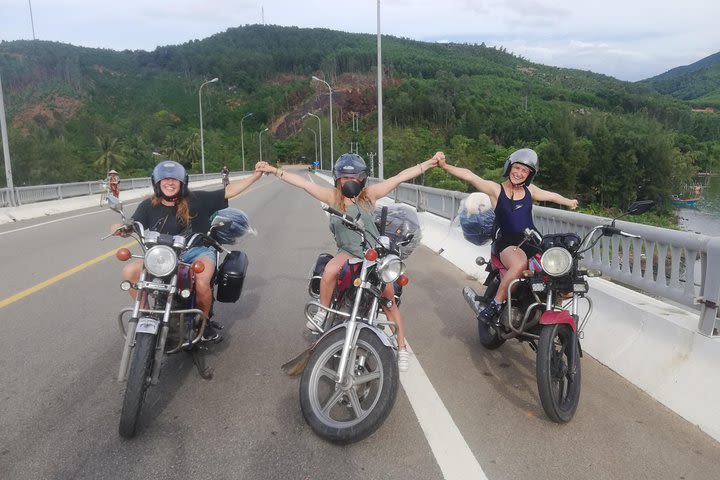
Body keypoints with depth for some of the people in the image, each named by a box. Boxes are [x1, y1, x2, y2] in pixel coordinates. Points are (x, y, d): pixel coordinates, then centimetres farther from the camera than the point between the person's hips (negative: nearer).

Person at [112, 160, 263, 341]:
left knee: (202, 283, -33)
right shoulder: (148, 206, 4)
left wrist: (254, 176, -6)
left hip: (197, 251, -3)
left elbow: (228, 192, -1)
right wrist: (121, 227, -27)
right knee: (129, 271, -18)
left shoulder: (197, 199, -2)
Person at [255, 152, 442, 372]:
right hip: (347, 252, 0)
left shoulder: (369, 194, -4)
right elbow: (302, 182, -4)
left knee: (389, 302, 0)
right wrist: (273, 170, -8)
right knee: (329, 271, -33)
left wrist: (430, 162, -8)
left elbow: (401, 176, -6)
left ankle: (401, 348, 16)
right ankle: (323, 311, -8)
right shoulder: (332, 196, -1)